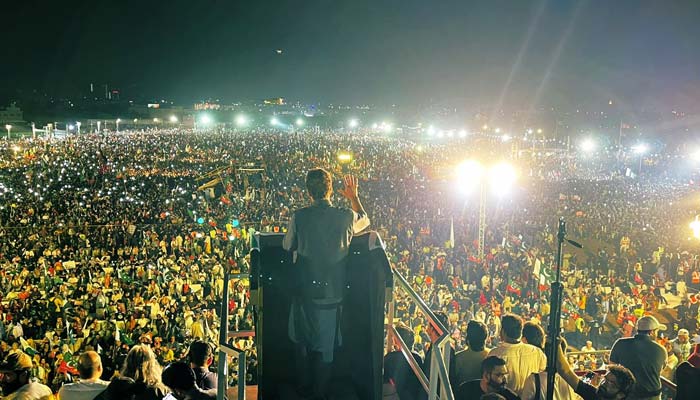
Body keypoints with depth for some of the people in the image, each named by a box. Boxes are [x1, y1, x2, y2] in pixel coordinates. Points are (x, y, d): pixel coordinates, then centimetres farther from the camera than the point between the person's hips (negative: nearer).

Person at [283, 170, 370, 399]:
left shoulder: (299, 217, -14)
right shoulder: (346, 217, -12)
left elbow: (287, 246, 2)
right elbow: (365, 220, 12)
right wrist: (354, 197, 22)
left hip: (306, 291, 0)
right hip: (333, 292, 0)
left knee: (302, 341, 20)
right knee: (326, 345, 16)